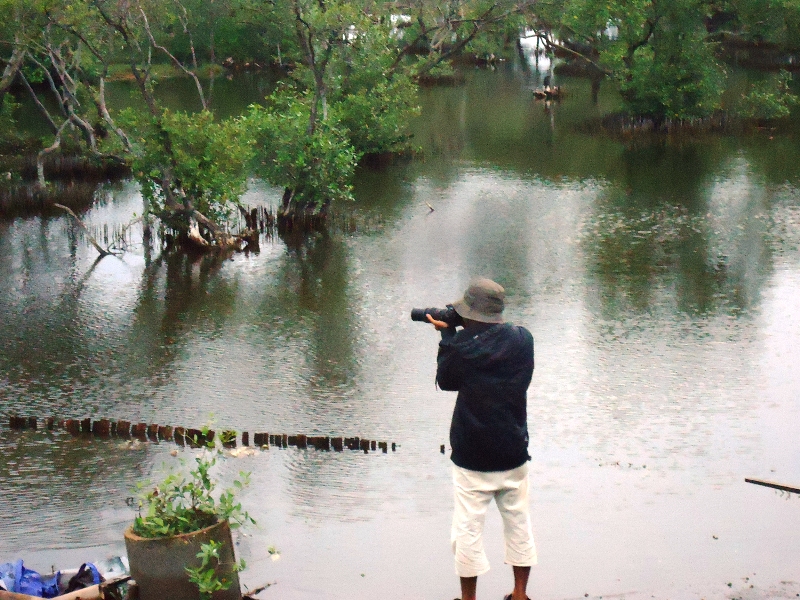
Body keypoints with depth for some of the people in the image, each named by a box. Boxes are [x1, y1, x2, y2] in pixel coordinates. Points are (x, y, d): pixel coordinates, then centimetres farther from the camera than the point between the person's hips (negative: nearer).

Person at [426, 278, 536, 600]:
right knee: (518, 523, 17)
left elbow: (445, 380, 0)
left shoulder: (463, 347, -18)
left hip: (472, 460, -4)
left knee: (468, 529, 7)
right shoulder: (522, 340, -5)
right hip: (513, 455, 4)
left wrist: (448, 334, 6)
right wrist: (456, 336, 8)